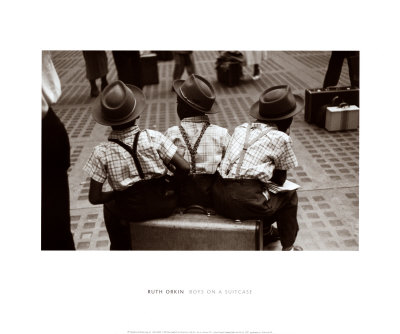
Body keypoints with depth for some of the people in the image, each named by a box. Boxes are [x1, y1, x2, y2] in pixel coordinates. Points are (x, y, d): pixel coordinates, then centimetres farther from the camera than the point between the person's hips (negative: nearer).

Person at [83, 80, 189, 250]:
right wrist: (169, 180, 4)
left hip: (132, 211, 0)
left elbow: (94, 198, -12)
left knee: (110, 206, 33)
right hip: (165, 205, 1)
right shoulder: (153, 138, -15)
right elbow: (185, 167, -15)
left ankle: (120, 248, 49)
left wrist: (116, 194, 5)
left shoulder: (102, 153, -15)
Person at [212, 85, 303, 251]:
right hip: (245, 203, -6)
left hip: (219, 199, 6)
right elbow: (280, 180, 9)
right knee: (289, 195, 21)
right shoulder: (281, 138, 0)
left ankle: (266, 232, 51)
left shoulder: (240, 128, 15)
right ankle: (288, 248, 31)